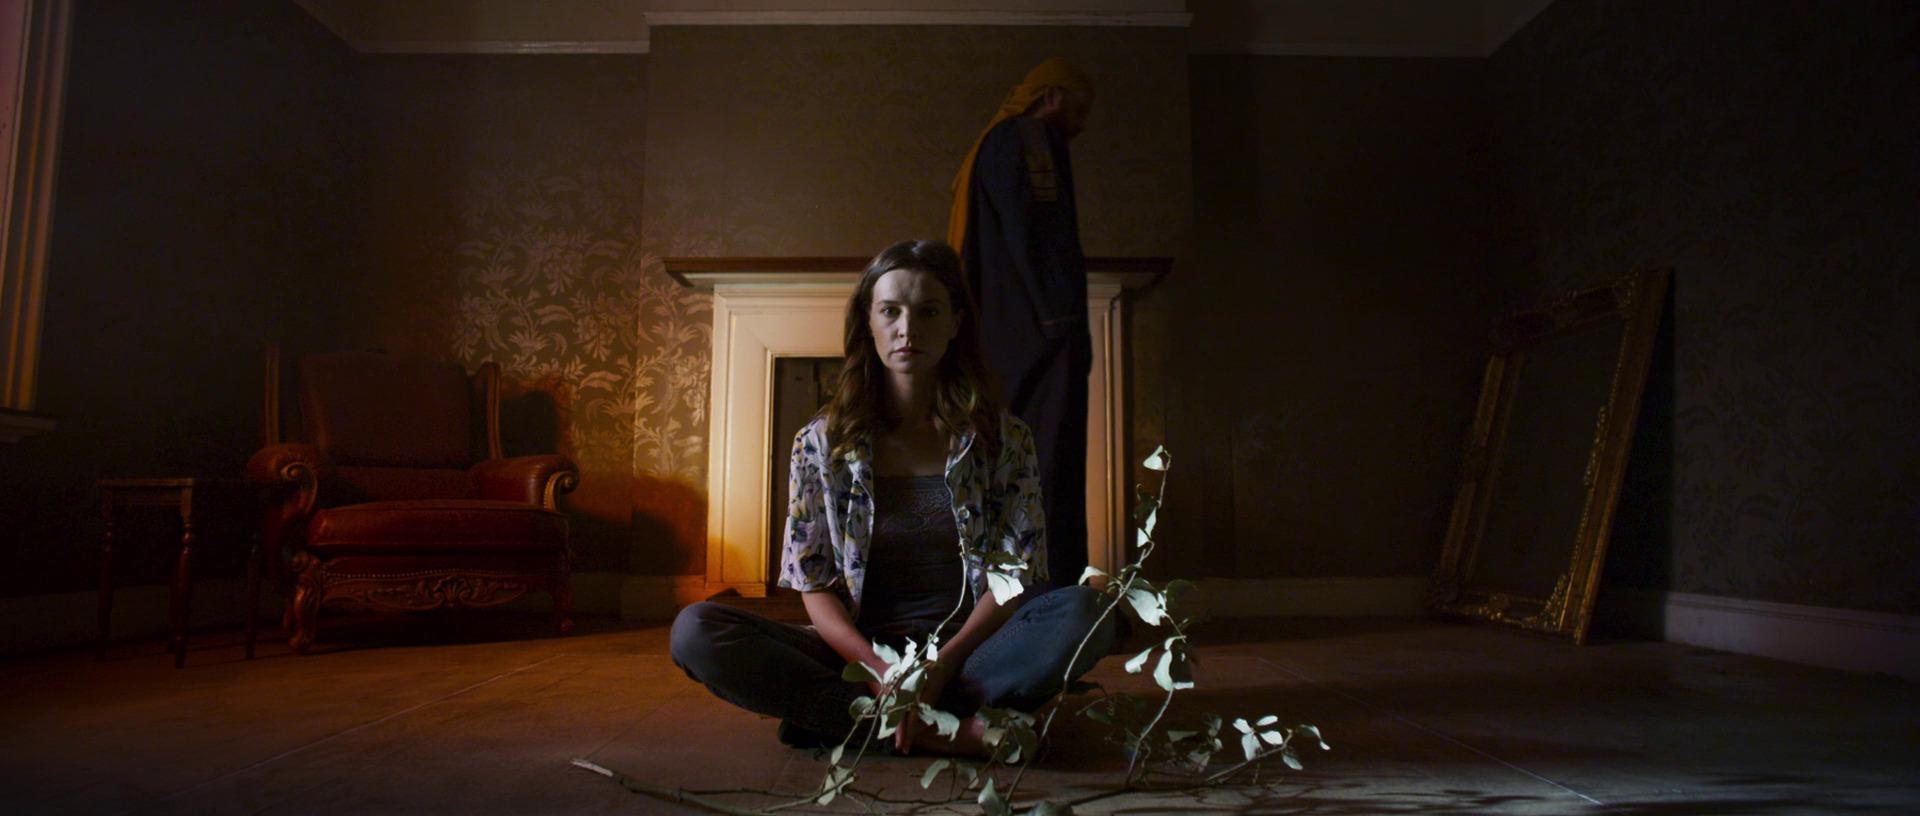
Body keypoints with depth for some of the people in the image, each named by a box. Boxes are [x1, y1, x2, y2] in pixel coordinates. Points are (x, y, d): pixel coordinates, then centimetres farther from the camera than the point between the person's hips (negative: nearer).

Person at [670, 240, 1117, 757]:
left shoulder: (1004, 438, 4)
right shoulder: (821, 443, 5)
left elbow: (1018, 575, -1)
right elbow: (814, 583, 1)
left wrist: (942, 665, -17)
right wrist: (879, 668, -17)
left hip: (967, 651, 0)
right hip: (858, 652, 1)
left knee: (1083, 612, -30)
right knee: (694, 630, -24)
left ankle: (836, 716, -26)